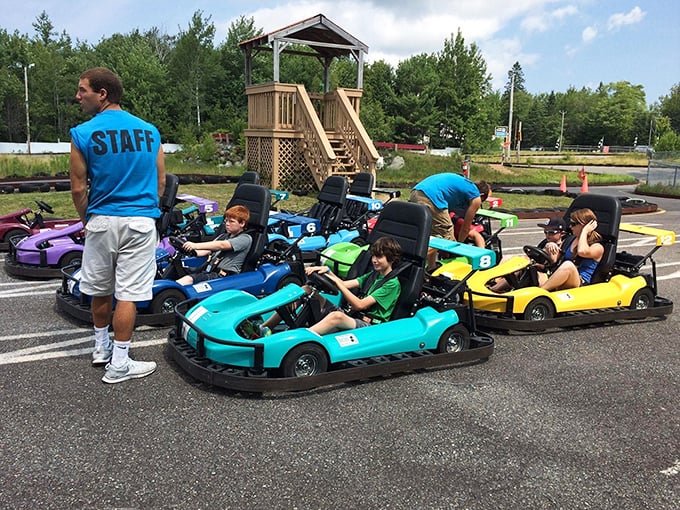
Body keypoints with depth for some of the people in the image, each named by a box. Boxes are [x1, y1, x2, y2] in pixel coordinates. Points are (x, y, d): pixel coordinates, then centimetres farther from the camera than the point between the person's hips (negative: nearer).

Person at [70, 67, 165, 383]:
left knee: (100, 290, 17)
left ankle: (102, 347, 34)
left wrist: (88, 222, 10)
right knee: (127, 293, 2)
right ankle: (119, 363, 6)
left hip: (102, 221, 0)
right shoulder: (150, 131, 4)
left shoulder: (83, 134, -6)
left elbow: (78, 189, -5)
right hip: (141, 222, 1)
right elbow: (160, 183, 8)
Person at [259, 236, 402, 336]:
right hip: (350, 315, 8)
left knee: (337, 316, -43)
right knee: (307, 290, -5)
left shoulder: (393, 284, -5)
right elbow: (345, 285, 12)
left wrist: (337, 282, -16)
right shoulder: (373, 275, 22)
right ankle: (265, 327, -14)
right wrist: (327, 271, -5)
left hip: (367, 325, -8)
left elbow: (359, 304, -14)